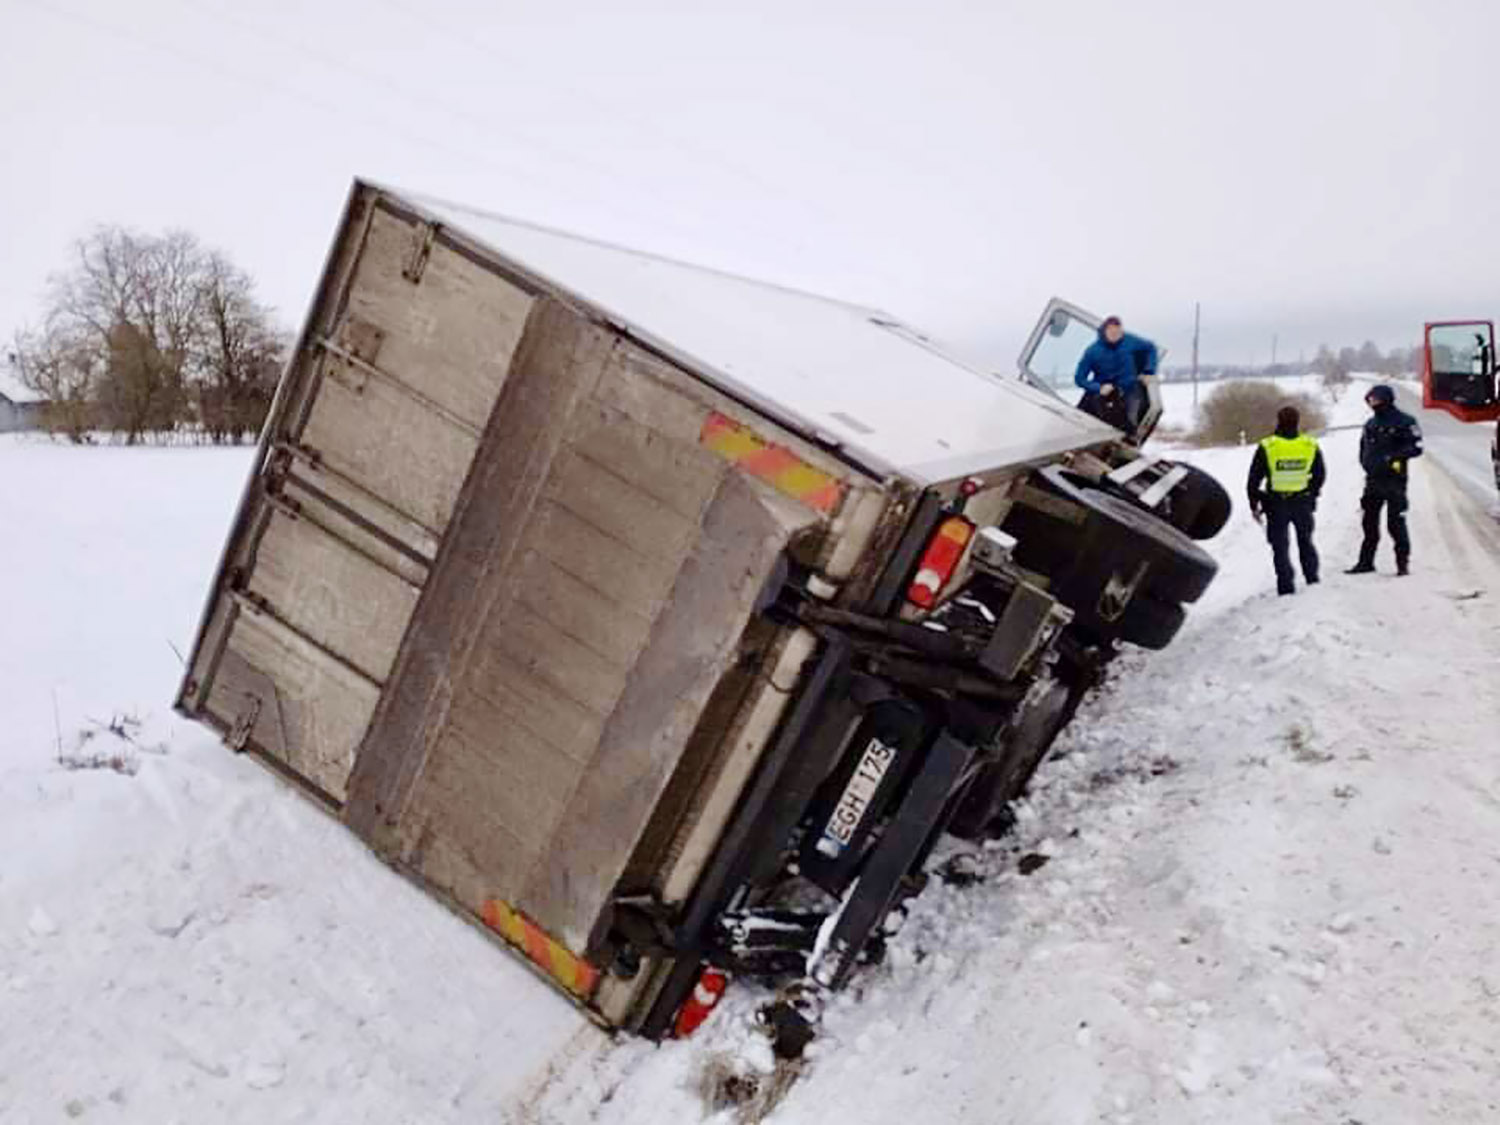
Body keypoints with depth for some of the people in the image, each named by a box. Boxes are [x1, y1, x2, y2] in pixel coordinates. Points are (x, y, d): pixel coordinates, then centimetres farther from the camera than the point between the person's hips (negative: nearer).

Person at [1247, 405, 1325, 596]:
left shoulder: (1266, 446, -11)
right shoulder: (1311, 445, -3)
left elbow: (1254, 479, -7)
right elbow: (1320, 475, 8)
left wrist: (1254, 505, 2)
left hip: (1276, 504, -2)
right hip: (1303, 503, 3)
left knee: (1280, 546, 5)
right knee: (1305, 541, 20)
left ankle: (1286, 586, 3)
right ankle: (1312, 578, 26)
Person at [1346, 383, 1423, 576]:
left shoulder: (1404, 422, -6)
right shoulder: (1371, 424, 14)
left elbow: (1416, 448, -11)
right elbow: (1363, 448, 25)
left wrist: (1393, 457, -20)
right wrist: (1367, 463, 7)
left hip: (1394, 480, -6)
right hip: (1373, 480, 7)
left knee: (1395, 523, -6)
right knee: (1370, 522, 10)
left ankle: (1403, 562, 2)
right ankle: (1366, 562, 18)